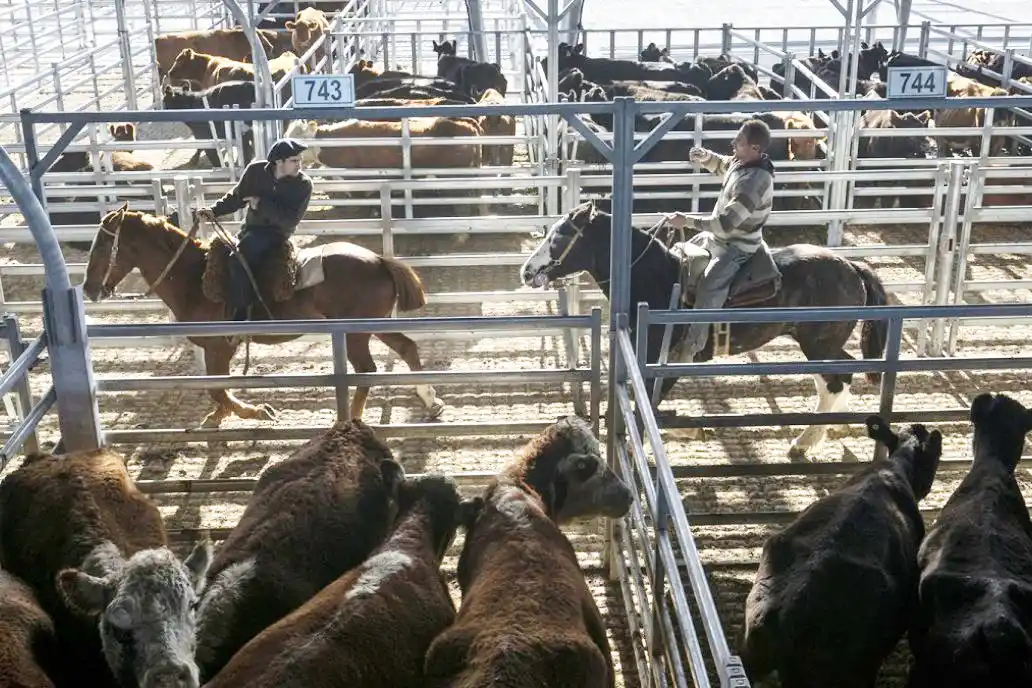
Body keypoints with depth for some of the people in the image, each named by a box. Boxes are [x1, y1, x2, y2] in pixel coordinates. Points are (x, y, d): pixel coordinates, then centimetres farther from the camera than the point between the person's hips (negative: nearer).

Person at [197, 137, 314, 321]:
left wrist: (262, 204, -25)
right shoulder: (256, 170, -7)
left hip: (276, 232, -6)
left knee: (238, 259, -29)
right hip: (252, 228, 6)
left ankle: (240, 312, -19)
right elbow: (237, 196, 8)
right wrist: (214, 211, -4)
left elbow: (291, 219, -22)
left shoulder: (303, 184, -16)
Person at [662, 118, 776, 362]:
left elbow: (726, 222, -33)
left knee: (709, 288, -27)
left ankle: (690, 348, -25)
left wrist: (686, 220, -28)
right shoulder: (741, 162, -3)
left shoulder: (754, 181, -32)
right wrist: (705, 156, -1)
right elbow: (721, 165, 23)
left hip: (736, 248, -11)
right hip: (718, 236, 11)